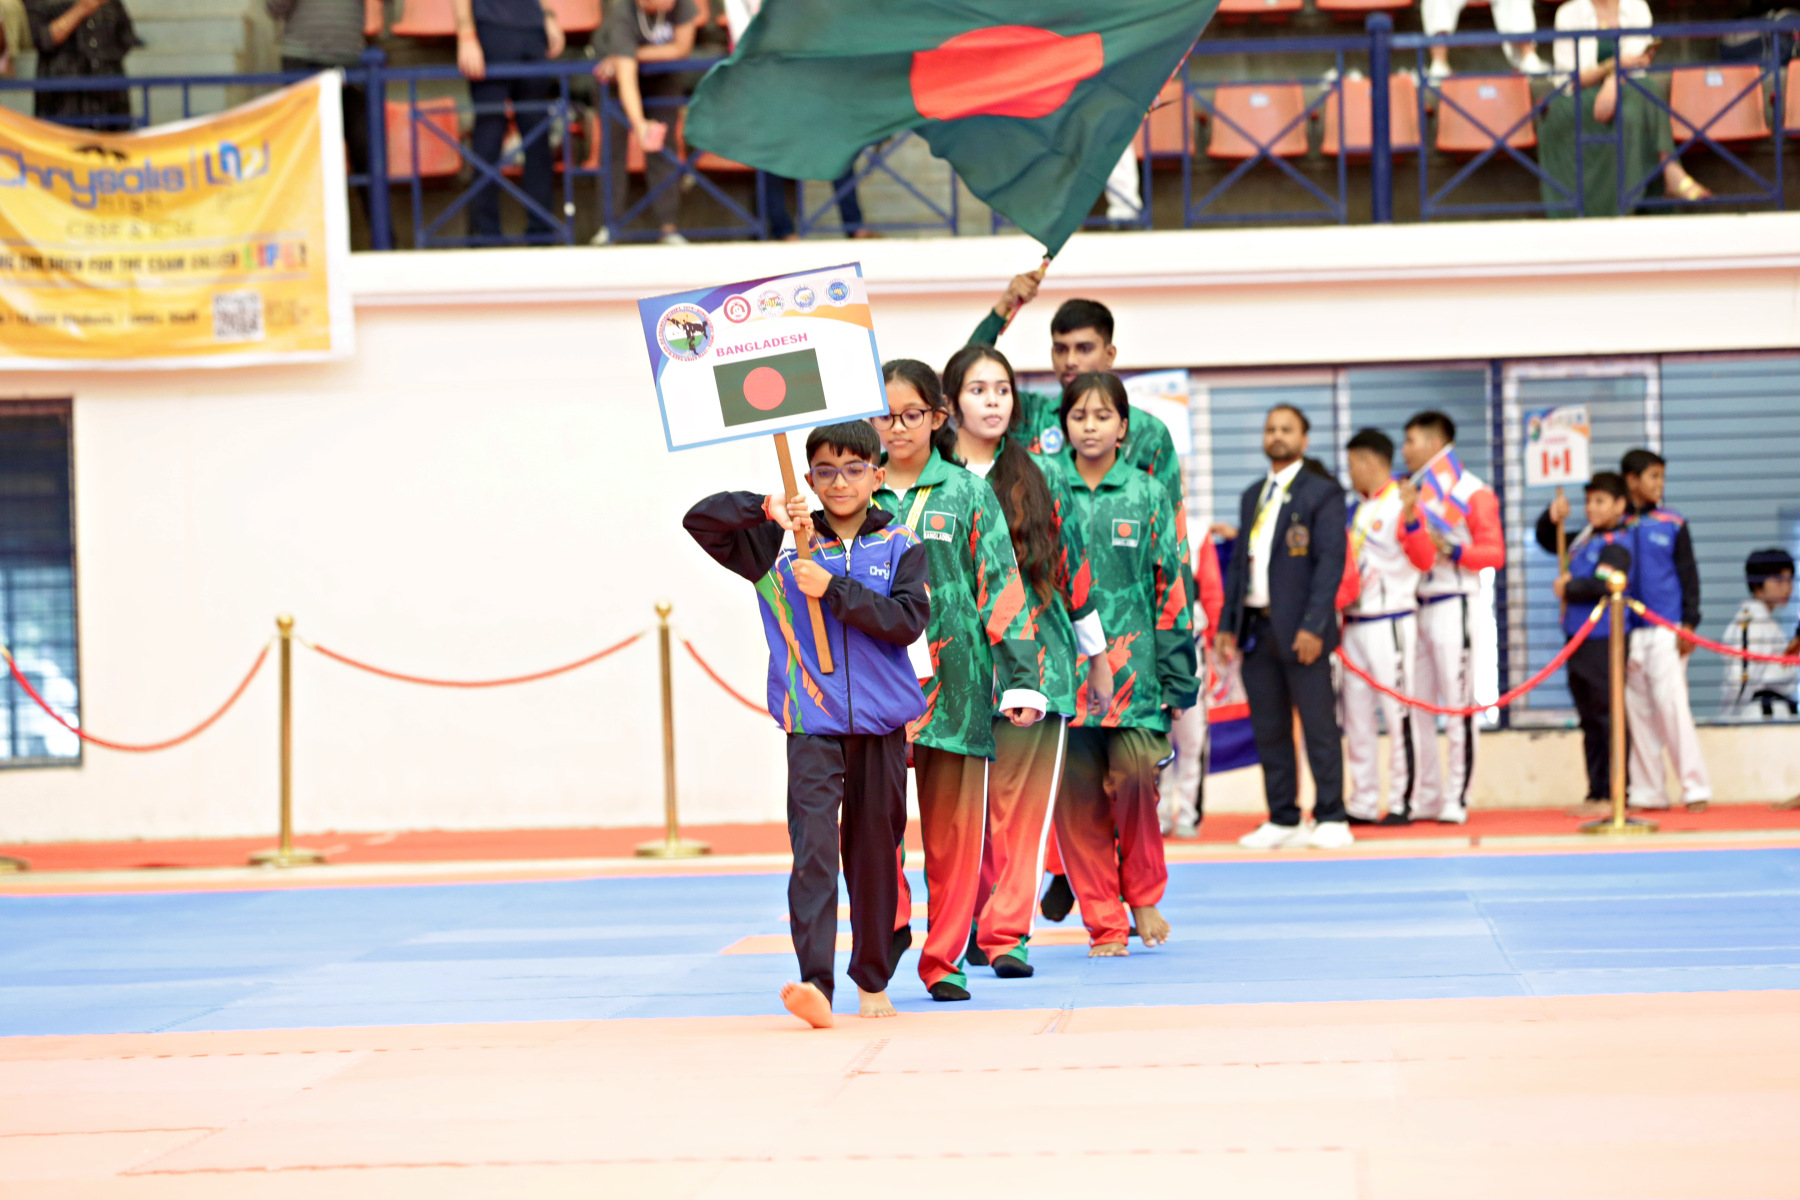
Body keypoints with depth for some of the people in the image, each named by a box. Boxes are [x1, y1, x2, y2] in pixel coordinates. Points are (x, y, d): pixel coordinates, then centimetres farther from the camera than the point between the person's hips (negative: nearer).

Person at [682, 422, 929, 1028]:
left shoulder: (901, 546, 5)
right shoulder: (780, 544, 7)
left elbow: (908, 620, -9)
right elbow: (700, 519, 3)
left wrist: (834, 590, -16)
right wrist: (769, 508, -10)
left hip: (881, 725, 1)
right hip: (812, 725, -1)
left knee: (874, 852, 9)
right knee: (813, 849, -14)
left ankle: (873, 979, 24)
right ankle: (815, 983, -23)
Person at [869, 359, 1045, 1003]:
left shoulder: (967, 493, 5)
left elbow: (1003, 587, 3)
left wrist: (1021, 678, -3)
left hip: (954, 679, -1)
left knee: (952, 828, 2)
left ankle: (944, 957, 10)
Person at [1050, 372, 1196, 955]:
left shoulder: (1148, 497, 6)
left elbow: (1171, 589, 7)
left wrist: (1177, 678, 4)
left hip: (1132, 662, -1)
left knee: (1134, 777, -15)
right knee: (1078, 795, 0)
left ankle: (1143, 893, 9)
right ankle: (1104, 925, 9)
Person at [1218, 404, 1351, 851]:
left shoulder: (1322, 493, -2)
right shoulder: (1252, 496, 18)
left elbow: (1332, 560, -10)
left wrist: (1313, 626, -18)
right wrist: (1228, 625, 10)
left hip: (1300, 630, -6)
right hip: (1257, 627, 6)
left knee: (1318, 726, -4)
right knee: (1269, 731, 7)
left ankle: (1330, 820, 0)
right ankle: (1283, 820, 12)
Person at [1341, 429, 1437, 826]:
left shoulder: (1401, 505, -8)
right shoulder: (1356, 509, 15)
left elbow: (1425, 560, -18)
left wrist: (1411, 521, -31)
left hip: (1390, 622, -8)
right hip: (1354, 624, 8)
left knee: (1398, 713, -6)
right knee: (1356, 716, 10)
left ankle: (1402, 803, -2)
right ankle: (1363, 803, 15)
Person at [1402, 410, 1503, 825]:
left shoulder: (1472, 492, -2)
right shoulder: (1411, 491, 16)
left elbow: (1494, 553, -7)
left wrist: (1451, 549, -19)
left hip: (1453, 607, -6)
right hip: (1413, 606, 6)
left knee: (1458, 706, -5)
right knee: (1416, 708, 5)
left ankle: (1456, 800, -3)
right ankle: (1423, 799, 11)